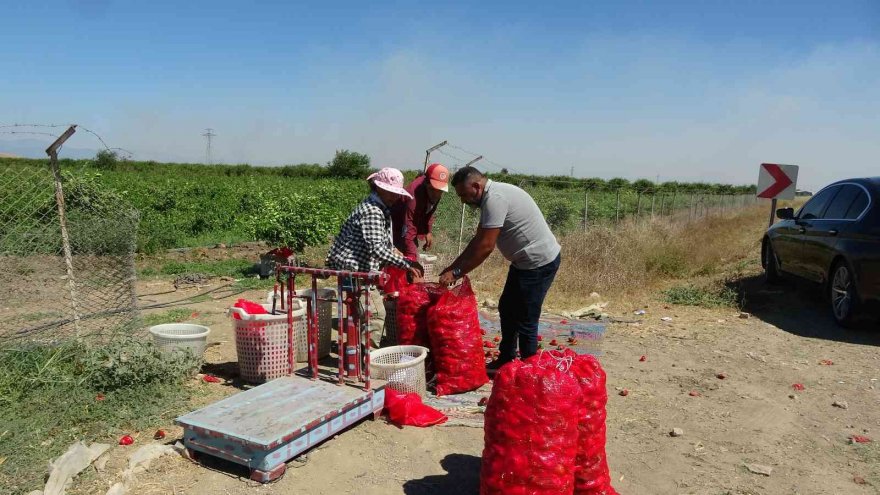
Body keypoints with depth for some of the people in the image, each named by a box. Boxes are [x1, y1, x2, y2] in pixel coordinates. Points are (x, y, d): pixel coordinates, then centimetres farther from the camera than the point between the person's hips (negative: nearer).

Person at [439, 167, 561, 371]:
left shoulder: (495, 199, -23)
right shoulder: (492, 196, 9)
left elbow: (485, 247, -25)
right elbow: (478, 240, 14)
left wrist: (456, 273, -17)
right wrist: (452, 267, 11)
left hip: (539, 263, -11)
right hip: (526, 261, 11)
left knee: (525, 320, -3)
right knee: (507, 309, 21)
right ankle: (505, 360, 35)